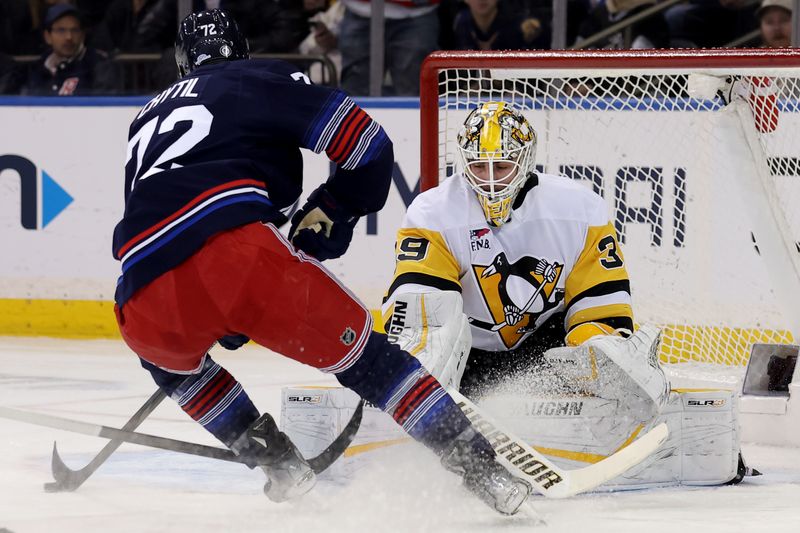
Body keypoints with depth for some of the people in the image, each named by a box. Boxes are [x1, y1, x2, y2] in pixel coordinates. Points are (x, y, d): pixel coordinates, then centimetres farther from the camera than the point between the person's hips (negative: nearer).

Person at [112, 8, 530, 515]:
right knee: (361, 354, 10)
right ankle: (482, 469, 1)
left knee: (168, 352, 37)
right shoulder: (262, 79, 20)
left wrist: (229, 324, 46)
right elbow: (366, 143, 11)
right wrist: (332, 211, 29)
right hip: (239, 252, -3)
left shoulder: (148, 118, 36)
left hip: (148, 297, 4)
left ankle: (277, 461, 30)